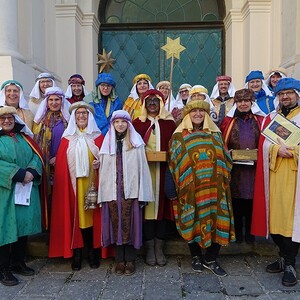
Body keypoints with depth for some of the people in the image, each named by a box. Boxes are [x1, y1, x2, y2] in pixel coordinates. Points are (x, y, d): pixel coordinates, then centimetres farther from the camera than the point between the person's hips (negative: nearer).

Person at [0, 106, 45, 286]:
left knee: (23, 225, 10)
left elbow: (37, 156, 6)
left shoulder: (24, 138, 15)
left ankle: (18, 263, 26)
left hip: (26, 192, 5)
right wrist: (20, 174, -20)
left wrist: (32, 172, -14)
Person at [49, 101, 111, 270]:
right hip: (73, 184, 1)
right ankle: (77, 252, 12)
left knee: (92, 215, 2)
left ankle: (92, 251, 14)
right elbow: (61, 163, 3)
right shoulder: (67, 138, 8)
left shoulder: (98, 137, 6)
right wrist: (62, 183, -6)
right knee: (75, 215, 2)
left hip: (92, 183, 0)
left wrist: (100, 163, -13)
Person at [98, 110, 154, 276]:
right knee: (116, 224, 4)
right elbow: (104, 169, 10)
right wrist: (102, 193, 4)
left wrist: (142, 194, -6)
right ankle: (119, 260, 15)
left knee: (129, 224, 0)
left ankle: (130, 259, 13)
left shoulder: (136, 142, 5)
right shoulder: (108, 143, 13)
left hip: (130, 191, -2)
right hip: (112, 191, 2)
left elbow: (142, 167, 0)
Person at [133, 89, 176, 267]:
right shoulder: (138, 123, 10)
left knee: (163, 204, 1)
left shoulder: (169, 123, 11)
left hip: (164, 171, 1)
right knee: (147, 205, -2)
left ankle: (159, 248, 13)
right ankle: (149, 248, 11)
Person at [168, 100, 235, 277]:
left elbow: (225, 158, 14)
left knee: (217, 220, -1)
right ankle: (196, 256, 24)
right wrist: (179, 184, -2)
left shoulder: (215, 134, 14)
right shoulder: (179, 136, 6)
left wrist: (223, 179, 4)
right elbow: (174, 162, 4)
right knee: (193, 220, 4)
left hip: (214, 187, 2)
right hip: (191, 187, -2)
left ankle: (211, 259, 16)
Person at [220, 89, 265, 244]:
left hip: (254, 167, 0)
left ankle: (250, 231, 21)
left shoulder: (260, 120, 9)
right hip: (234, 168, 0)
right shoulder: (228, 121, 8)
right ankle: (237, 230, 20)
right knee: (236, 199, 5)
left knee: (251, 199, 6)